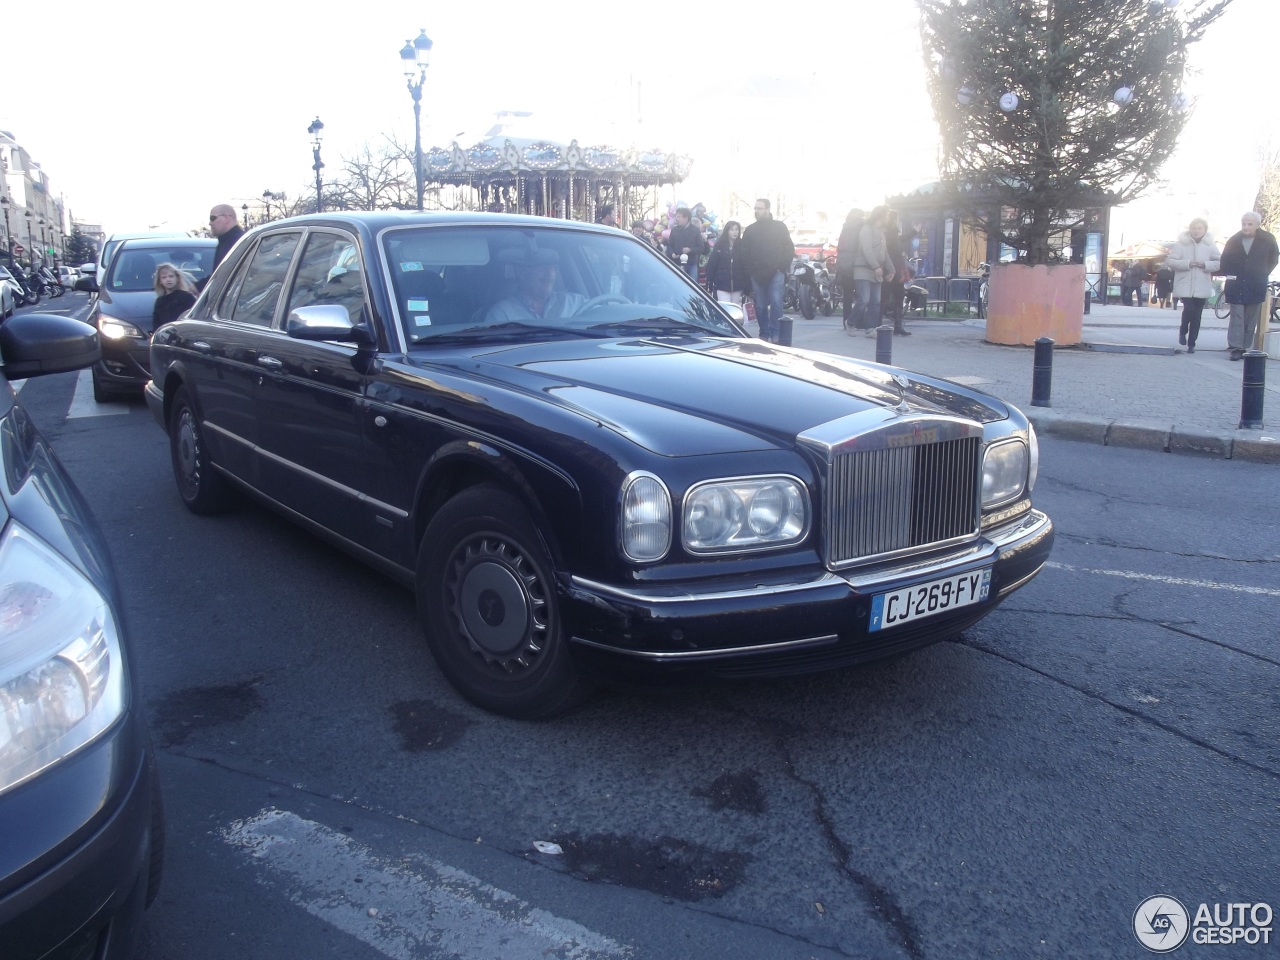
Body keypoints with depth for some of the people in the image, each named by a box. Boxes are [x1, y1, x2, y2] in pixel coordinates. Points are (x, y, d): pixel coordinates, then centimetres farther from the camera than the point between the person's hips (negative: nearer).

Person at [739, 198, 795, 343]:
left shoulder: (780, 227, 7)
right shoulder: (750, 230, 12)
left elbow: (789, 249, 6)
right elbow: (745, 254, 11)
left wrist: (783, 267, -2)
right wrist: (750, 270, 1)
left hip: (776, 273, -3)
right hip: (757, 275, 3)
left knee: (776, 303, -13)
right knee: (760, 307, 4)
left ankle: (775, 335, -9)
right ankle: (765, 335, 12)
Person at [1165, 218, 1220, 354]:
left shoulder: (1210, 245, 4)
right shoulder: (1181, 244, -1)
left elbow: (1220, 262, 3)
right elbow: (1169, 261, -5)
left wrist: (1206, 265, -15)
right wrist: (1187, 263, -18)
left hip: (1201, 287, 2)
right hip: (1184, 286, -2)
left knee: (1196, 316, 5)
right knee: (1189, 309, -18)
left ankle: (1191, 344, 14)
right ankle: (1182, 331, 13)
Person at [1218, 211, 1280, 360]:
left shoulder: (1267, 240, -1)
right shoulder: (1233, 241, 2)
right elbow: (1224, 262, 10)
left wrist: (1263, 275, 6)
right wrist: (1230, 275, 2)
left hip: (1256, 287, 0)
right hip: (1236, 285, 0)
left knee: (1251, 319, 4)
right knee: (1236, 317, -5)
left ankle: (1244, 347, 9)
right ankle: (1234, 348, -9)